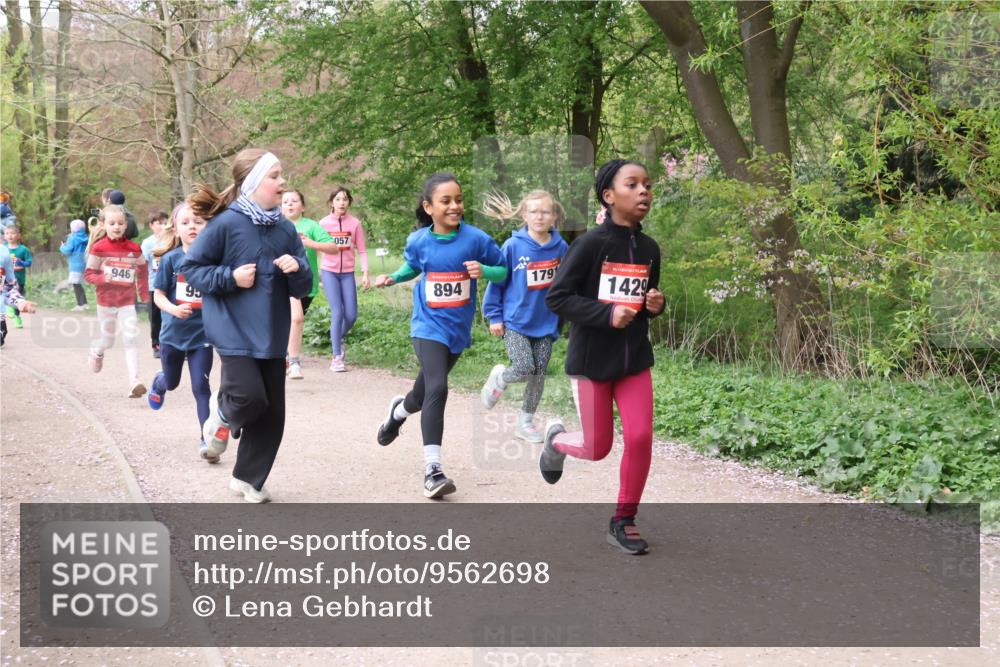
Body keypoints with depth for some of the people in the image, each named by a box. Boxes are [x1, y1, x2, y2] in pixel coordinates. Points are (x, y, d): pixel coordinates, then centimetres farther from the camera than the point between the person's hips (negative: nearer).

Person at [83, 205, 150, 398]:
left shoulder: (134, 249, -2)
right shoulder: (99, 248, -9)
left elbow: (142, 271, 14)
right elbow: (88, 274, -6)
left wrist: (144, 294, 9)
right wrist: (103, 278, -24)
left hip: (127, 302, 1)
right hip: (106, 301, -1)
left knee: (130, 340, -10)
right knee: (107, 341, 13)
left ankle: (134, 382, -16)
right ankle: (96, 351, 50)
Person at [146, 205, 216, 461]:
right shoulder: (171, 259, -9)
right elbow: (158, 295, -5)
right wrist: (174, 309, -24)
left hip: (202, 334, -1)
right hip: (173, 333, 1)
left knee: (201, 386, -6)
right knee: (172, 382, 21)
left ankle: (206, 440, 1)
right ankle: (159, 383, 57)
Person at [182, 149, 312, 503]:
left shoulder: (286, 229, 5)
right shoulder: (226, 224, -11)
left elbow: (303, 288, 10)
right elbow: (190, 268, -5)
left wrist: (298, 268, -12)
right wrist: (230, 277, -16)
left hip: (272, 336, 6)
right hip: (234, 331, -5)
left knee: (272, 414, 7)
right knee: (250, 397, -20)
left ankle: (248, 478, 25)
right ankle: (222, 411, 17)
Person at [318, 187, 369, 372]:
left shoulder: (355, 223, -1)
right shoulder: (323, 223, -2)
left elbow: (362, 250, 0)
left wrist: (365, 273, -6)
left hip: (347, 273, 2)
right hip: (329, 272, -1)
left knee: (351, 315, -1)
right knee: (337, 312, -12)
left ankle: (338, 339, 32)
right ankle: (337, 357, -4)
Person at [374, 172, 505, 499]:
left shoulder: (475, 238, -12)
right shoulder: (418, 240, -6)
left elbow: (503, 271, -3)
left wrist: (484, 270, -23)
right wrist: (393, 277, -2)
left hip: (458, 329, 2)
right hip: (428, 327, -2)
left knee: (425, 392, 17)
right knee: (437, 388, -22)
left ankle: (398, 411, 55)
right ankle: (432, 470, -18)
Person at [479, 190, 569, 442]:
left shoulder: (561, 248, -3)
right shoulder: (513, 246, -11)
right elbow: (497, 281, -3)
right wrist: (494, 316, -3)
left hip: (546, 324, 3)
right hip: (515, 321, -3)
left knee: (539, 374, 6)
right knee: (525, 368, -14)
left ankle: (526, 422, 23)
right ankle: (499, 378, 19)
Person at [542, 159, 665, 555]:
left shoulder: (649, 249, 3)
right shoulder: (590, 244, -15)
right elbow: (556, 298, -15)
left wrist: (655, 306, -5)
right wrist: (607, 314, -24)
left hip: (635, 359, 5)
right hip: (592, 360, -4)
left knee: (640, 438, -6)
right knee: (598, 448, 3)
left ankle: (623, 522, 10)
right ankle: (556, 439, 38)